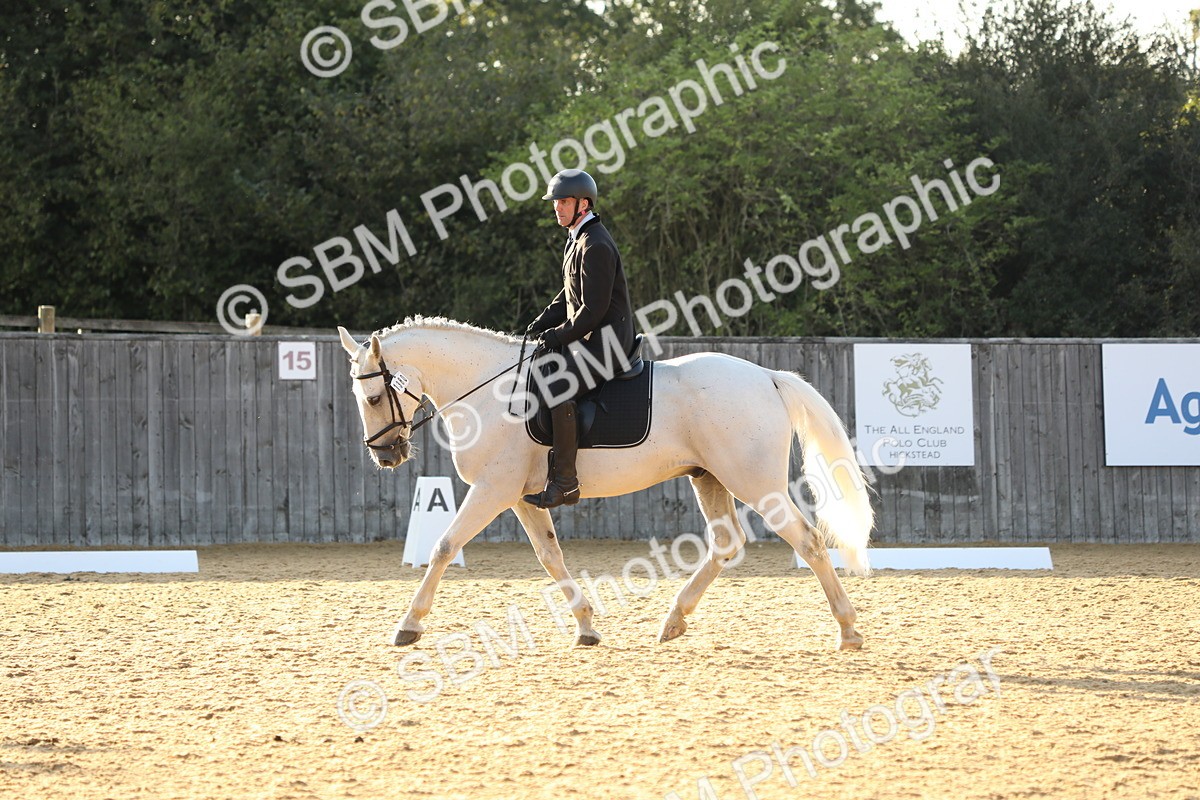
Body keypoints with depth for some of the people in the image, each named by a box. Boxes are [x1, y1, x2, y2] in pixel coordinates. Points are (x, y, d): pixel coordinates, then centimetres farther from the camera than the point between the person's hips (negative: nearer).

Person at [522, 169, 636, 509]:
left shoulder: (595, 246, -19)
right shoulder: (578, 238, 15)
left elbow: (594, 308, -22)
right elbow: (570, 295, 22)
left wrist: (558, 336, -16)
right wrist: (542, 324, 8)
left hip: (605, 340, -11)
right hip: (587, 337, 11)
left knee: (557, 390, -28)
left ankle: (565, 482, -24)